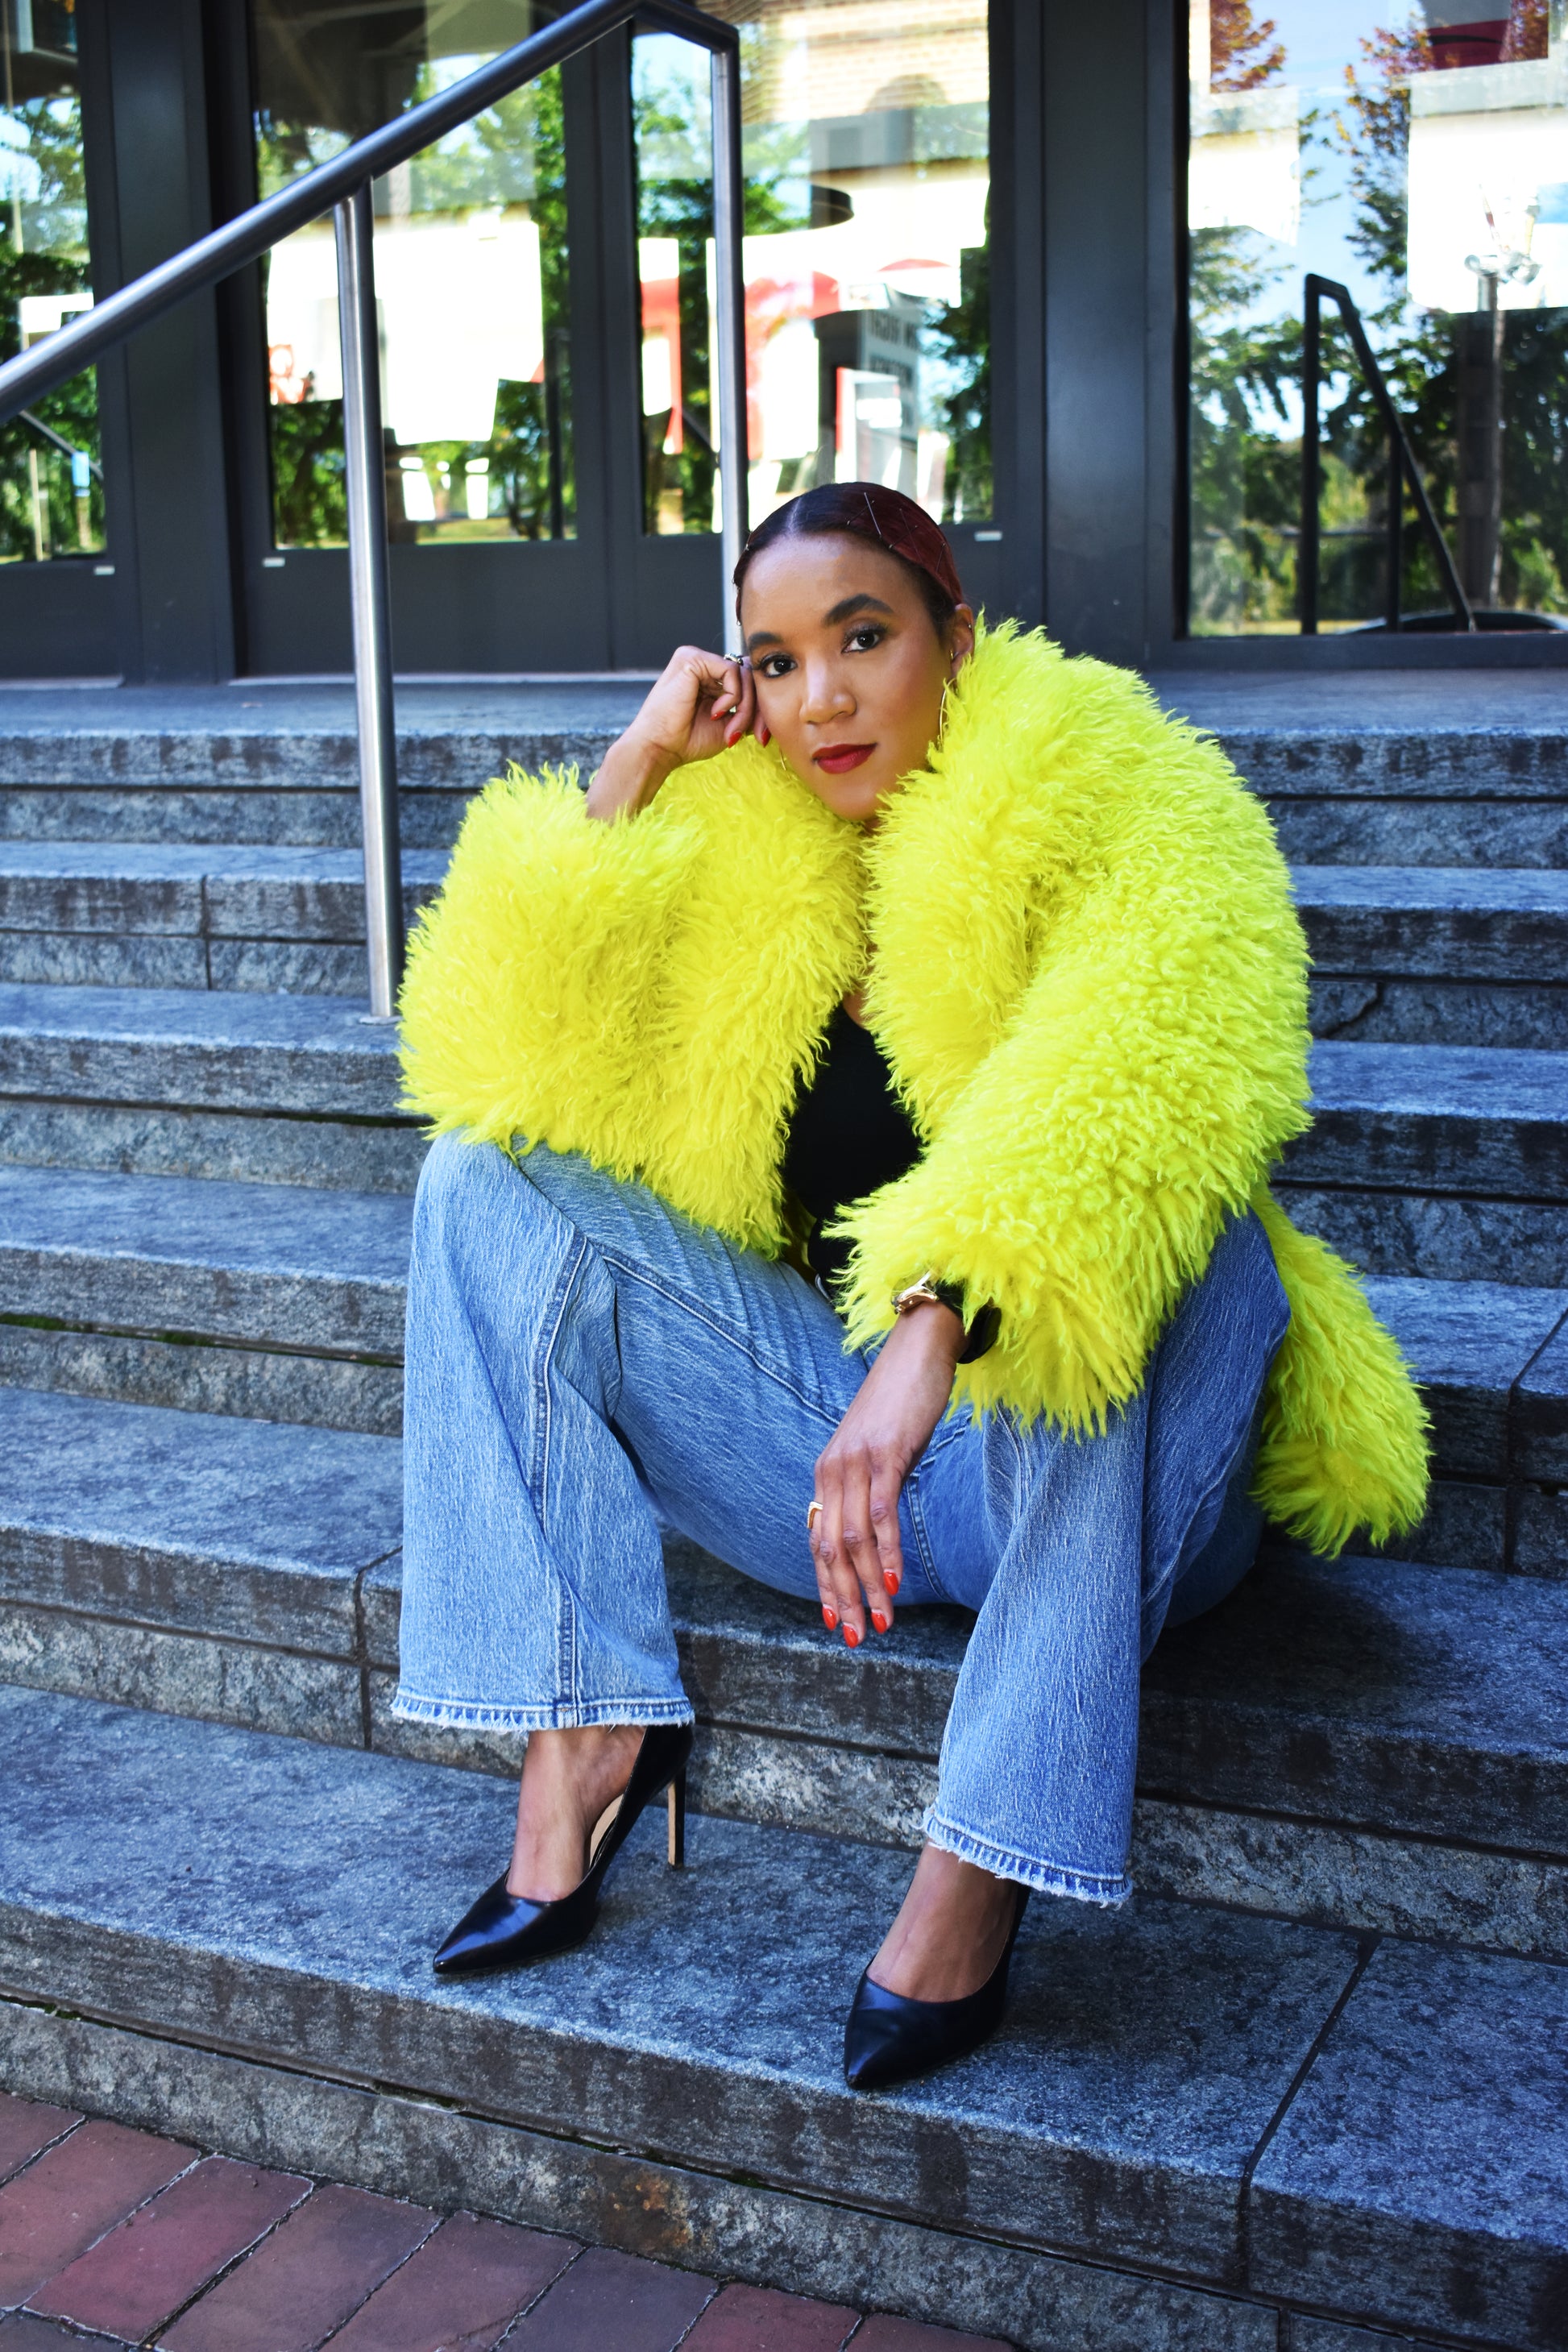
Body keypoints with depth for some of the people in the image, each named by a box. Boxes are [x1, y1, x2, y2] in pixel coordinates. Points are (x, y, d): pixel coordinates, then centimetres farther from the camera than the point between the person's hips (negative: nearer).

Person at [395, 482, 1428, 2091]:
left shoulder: (1125, 815, -9)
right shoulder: (736, 852, 7)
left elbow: (1121, 1104, -29)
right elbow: (514, 1053, -3)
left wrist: (930, 1339, -42)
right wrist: (630, 772, -5)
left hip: (1098, 1475, -4)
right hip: (842, 1437, 5)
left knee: (1159, 1227, -36)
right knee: (489, 1187, -6)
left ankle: (977, 1870, -34)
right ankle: (587, 1738, -16)